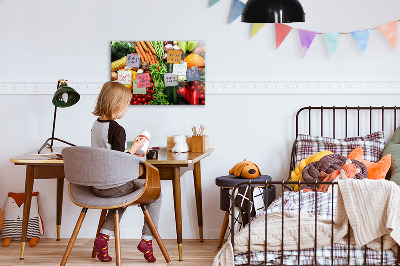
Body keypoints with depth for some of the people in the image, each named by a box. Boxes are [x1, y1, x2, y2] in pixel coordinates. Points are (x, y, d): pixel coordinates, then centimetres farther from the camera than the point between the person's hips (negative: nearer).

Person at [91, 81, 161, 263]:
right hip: (114, 186, -8)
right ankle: (146, 240, 9)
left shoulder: (96, 125, 6)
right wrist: (134, 148, -9)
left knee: (123, 196, 35)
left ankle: (104, 236, 18)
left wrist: (131, 154, 18)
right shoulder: (117, 130, -20)